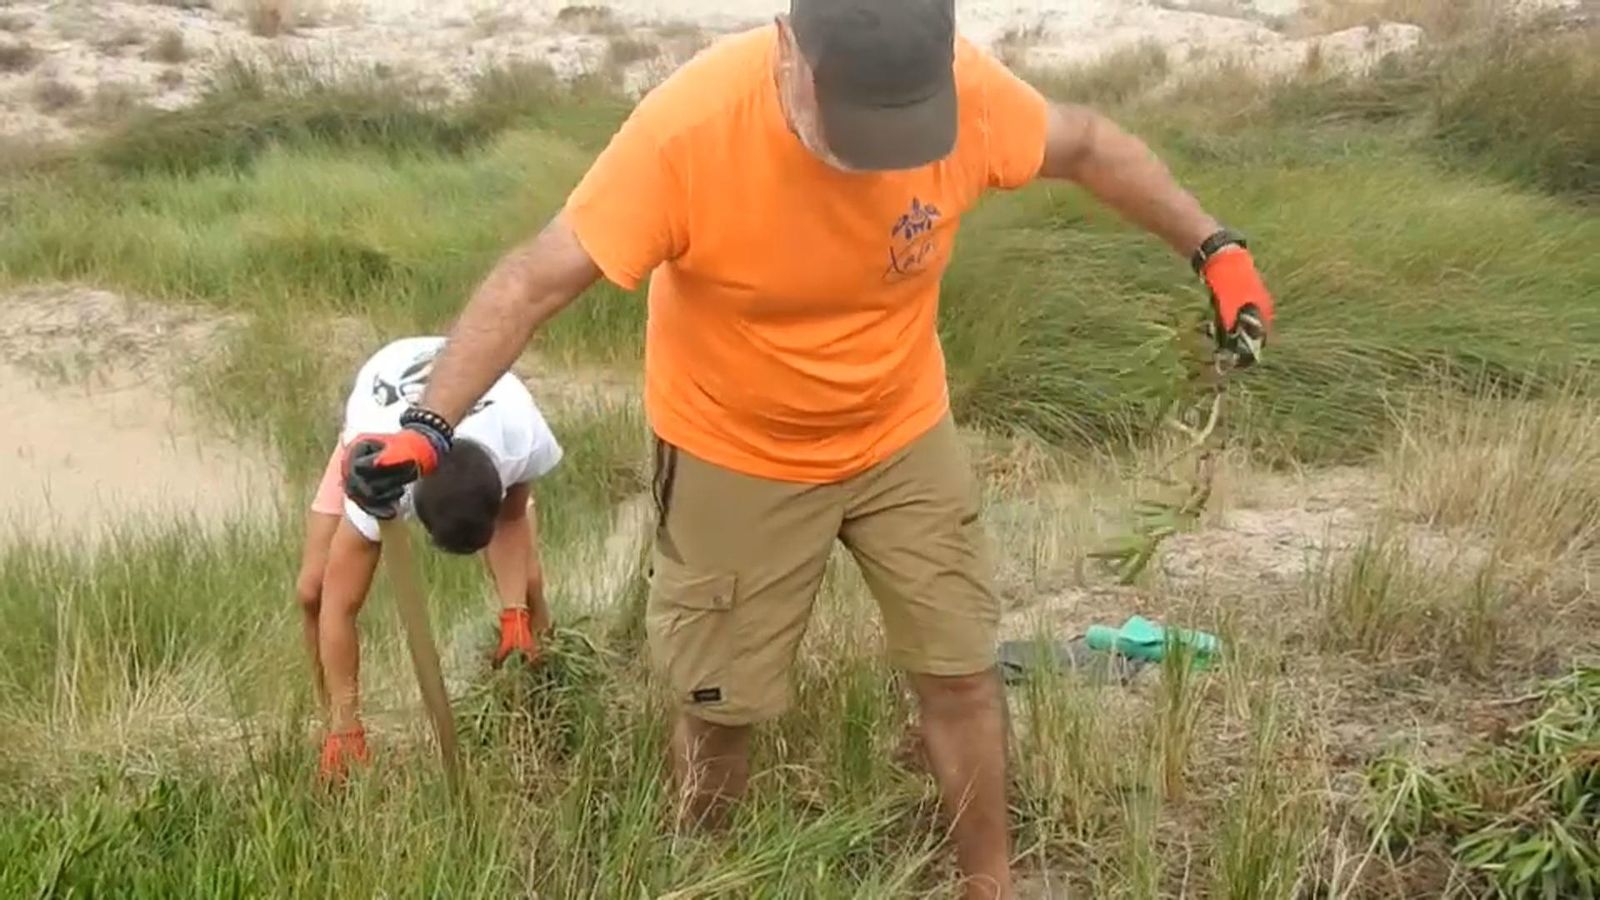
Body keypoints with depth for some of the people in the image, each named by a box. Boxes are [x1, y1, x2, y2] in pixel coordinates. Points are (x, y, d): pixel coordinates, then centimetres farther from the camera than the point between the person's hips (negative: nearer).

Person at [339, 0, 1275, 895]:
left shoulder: (969, 91, -23)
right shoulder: (689, 127, -32)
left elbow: (1088, 143, -3)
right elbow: (536, 279, -26)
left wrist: (1212, 246, -5)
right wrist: (432, 423, -34)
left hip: (904, 435, 3)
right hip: (737, 458, -2)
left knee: (961, 674, 9)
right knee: (719, 704, 10)